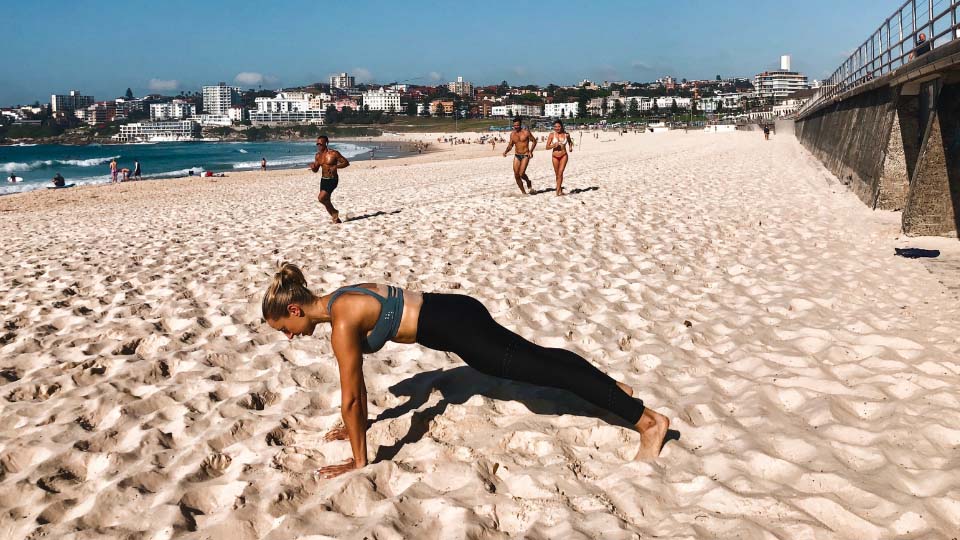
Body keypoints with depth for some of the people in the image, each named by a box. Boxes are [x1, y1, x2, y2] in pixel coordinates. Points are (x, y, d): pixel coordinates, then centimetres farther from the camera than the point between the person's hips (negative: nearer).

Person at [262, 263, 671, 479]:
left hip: (455, 326, -9)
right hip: (454, 315, 9)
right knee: (538, 357, 20)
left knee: (543, 369, -6)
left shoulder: (342, 321, -18)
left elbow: (350, 396, -14)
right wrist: (359, 423, 26)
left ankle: (648, 421, -1)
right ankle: (614, 388, 35)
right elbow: (356, 385, 20)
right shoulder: (338, 301, 9)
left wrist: (360, 461, -6)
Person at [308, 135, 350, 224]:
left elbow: (346, 163, -10)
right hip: (323, 180, 7)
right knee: (326, 201, 9)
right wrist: (313, 167, -8)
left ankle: (334, 212, 3)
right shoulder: (318, 156, 6)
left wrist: (336, 167, -24)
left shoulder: (334, 153, -12)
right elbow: (316, 170, 16)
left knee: (321, 198, -20)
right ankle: (336, 219, 25)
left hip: (332, 180, -7)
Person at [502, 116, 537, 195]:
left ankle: (528, 182, 14)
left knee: (521, 174, -19)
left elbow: (534, 141, 1)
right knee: (516, 176, 0)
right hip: (517, 156, 5)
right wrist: (506, 151, -5)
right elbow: (510, 145, 14)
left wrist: (531, 151, -12)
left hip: (525, 156, -5)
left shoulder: (526, 132, -7)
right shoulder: (512, 134, 6)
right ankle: (523, 192, 15)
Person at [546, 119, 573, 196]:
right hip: (555, 157, 1)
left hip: (564, 156, -1)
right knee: (557, 174, 10)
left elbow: (570, 141, 20)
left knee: (560, 173, -14)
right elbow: (547, 147, -4)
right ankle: (560, 189, 28)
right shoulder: (552, 135, -6)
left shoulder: (566, 134, -2)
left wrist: (570, 147, 1)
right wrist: (553, 145, -22)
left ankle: (558, 191, -13)